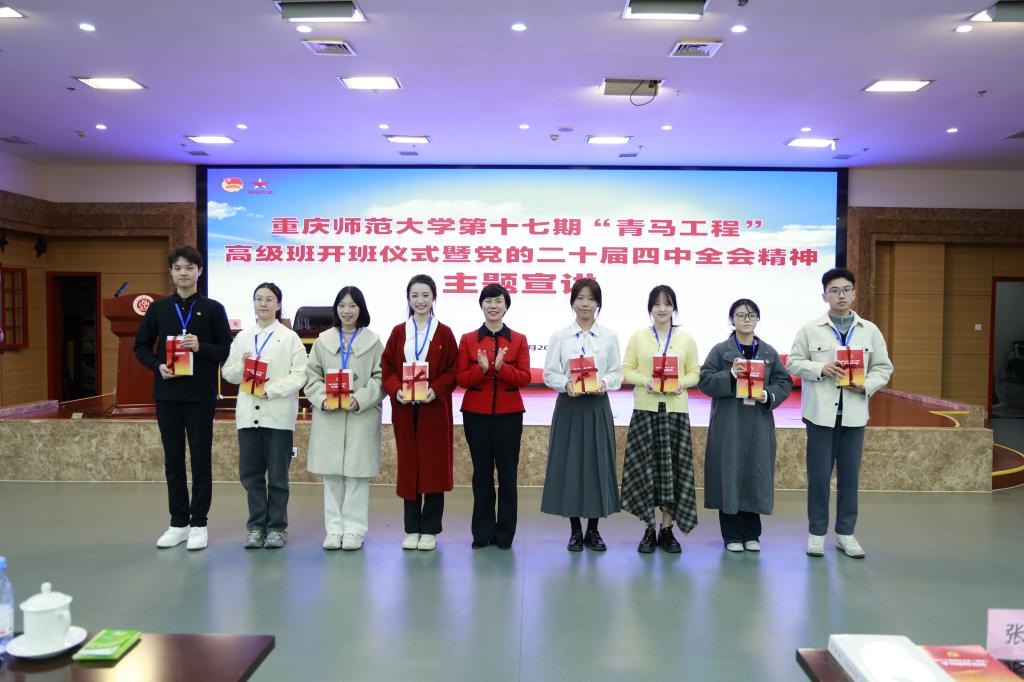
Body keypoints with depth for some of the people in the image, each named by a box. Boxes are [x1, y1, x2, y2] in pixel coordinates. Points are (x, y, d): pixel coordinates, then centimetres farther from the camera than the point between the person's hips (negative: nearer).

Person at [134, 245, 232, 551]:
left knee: (200, 459, 2)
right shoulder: (158, 308, 9)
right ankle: (178, 522, 19)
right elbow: (141, 346, 11)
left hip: (200, 394, -3)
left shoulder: (213, 309, 2)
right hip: (167, 393, 3)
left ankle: (199, 523, 11)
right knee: (173, 459, 9)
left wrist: (201, 347, -17)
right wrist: (158, 365, -7)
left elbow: (227, 350, 1)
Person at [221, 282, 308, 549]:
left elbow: (300, 375, -7)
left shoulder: (290, 337, 2)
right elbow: (227, 373, 12)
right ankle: (256, 526, 19)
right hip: (248, 414, 3)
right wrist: (242, 366, -9)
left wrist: (271, 390, -17)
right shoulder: (242, 337, 12)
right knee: (251, 474, 7)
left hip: (278, 414, -3)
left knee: (278, 474, 4)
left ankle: (276, 527, 15)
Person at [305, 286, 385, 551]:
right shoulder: (323, 340, 11)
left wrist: (359, 400, -15)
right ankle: (334, 529, 15)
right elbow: (312, 376, 8)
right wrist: (323, 399, -9)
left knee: (356, 473, -1)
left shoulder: (373, 341, 3)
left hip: (362, 416, -2)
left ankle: (354, 529, 8)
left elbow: (380, 379, -2)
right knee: (331, 475, 6)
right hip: (328, 417, 3)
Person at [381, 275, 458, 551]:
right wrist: (396, 390, -13)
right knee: (408, 467, 6)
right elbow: (386, 368, 5)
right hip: (404, 409, 2)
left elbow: (453, 370, -1)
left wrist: (435, 390, -16)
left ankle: (430, 530, 12)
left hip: (434, 409, -2)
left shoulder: (444, 333, 2)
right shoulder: (398, 332, 8)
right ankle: (412, 529, 16)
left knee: (434, 466, 1)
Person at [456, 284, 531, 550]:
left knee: (507, 472, 2)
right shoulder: (468, 339, 5)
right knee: (482, 472, 6)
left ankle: (505, 533, 14)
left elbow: (525, 378, -4)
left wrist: (501, 368, -21)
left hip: (509, 414, 0)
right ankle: (482, 533, 16)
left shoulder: (519, 340, 4)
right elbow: (461, 379, -1)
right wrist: (482, 369, -19)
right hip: (476, 414, 0)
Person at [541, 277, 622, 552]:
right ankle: (575, 531, 14)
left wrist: (605, 383, -16)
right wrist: (567, 384, -18)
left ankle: (593, 530, 17)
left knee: (597, 464, 4)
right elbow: (549, 373, 0)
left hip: (598, 407, 1)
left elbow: (617, 372, 4)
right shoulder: (559, 336, 2)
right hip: (569, 406, -1)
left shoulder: (609, 337, 6)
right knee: (569, 464, 1)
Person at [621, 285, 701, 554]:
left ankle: (667, 530, 13)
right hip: (645, 409, -1)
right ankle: (649, 530, 11)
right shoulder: (638, 337, 6)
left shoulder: (686, 339, 8)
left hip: (676, 409, 1)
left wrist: (681, 384, -12)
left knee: (673, 466, 2)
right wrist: (646, 382, -14)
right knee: (645, 466, 0)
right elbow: (626, 369, 3)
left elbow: (695, 372, 8)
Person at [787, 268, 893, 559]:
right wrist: (821, 368, -15)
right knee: (819, 475, 3)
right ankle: (817, 533, 14)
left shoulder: (870, 331, 8)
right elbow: (794, 363, 2)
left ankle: (845, 533, 20)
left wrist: (866, 386, -10)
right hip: (821, 412, -2)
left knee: (849, 475, 8)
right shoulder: (809, 329, 2)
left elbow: (883, 368, 8)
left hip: (854, 413, 2)